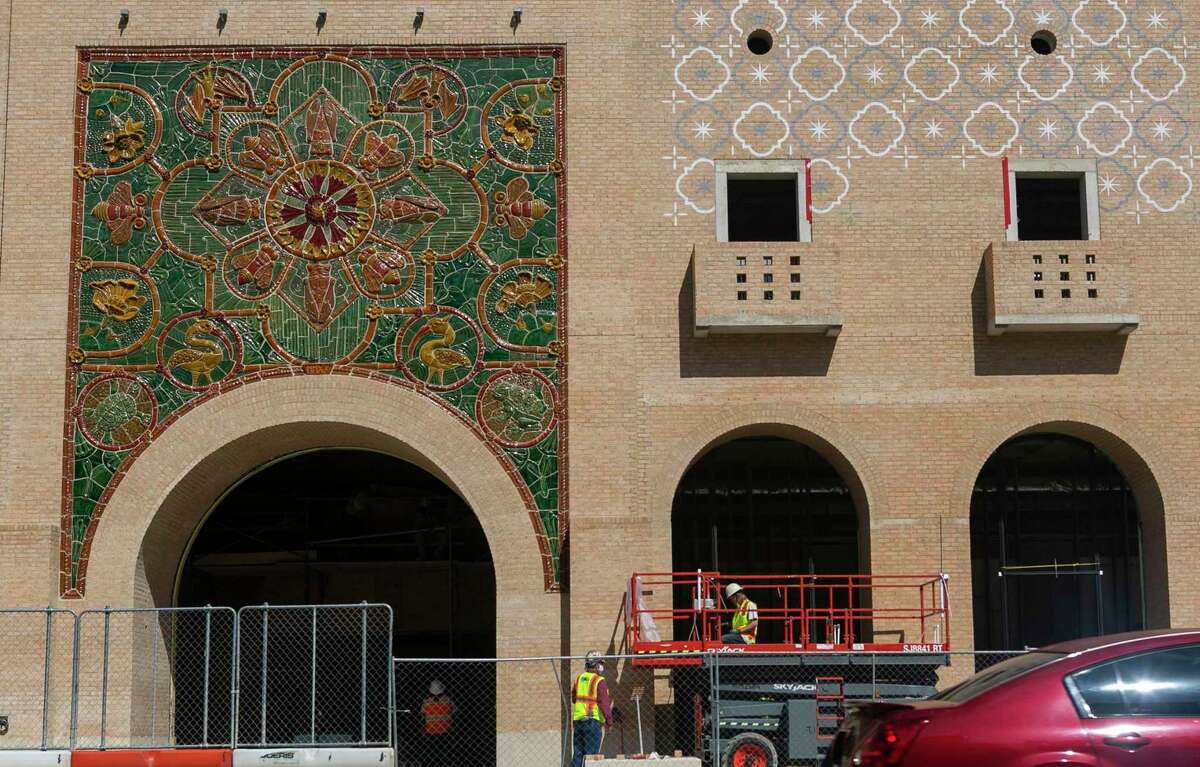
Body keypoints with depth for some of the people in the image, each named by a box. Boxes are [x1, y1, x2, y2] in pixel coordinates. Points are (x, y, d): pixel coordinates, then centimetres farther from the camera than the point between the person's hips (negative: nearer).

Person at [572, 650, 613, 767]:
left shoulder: (579, 678, 10)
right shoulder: (599, 681, -9)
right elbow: (603, 702, -14)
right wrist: (609, 719, -8)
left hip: (578, 719, 6)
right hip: (593, 720, -6)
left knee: (578, 753, 10)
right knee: (591, 754, -4)